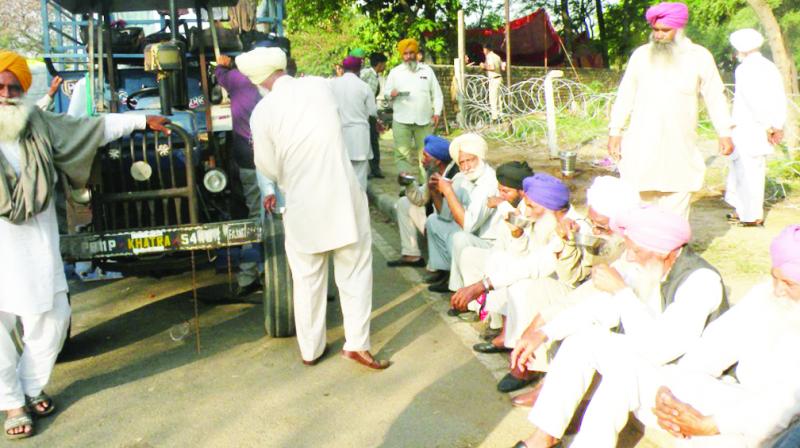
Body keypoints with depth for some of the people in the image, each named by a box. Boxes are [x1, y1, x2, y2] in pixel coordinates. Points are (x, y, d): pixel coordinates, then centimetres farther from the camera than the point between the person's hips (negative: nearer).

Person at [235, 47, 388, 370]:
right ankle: (356, 343, 11)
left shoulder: (263, 111, -9)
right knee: (355, 271, 12)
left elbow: (270, 168, -2)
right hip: (343, 197, 1)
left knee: (307, 280, 14)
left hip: (303, 206, 0)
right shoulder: (321, 86, -3)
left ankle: (311, 349, 26)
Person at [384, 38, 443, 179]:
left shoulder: (427, 70, 11)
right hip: (402, 120, -1)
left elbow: (437, 94, 11)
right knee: (402, 154, -4)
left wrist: (437, 112, -1)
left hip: (424, 120, 1)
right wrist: (392, 93, -15)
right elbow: (386, 93, 9)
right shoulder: (395, 72, 8)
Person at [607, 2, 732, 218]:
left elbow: (715, 97, 7)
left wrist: (724, 133, 3)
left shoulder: (699, 56, 3)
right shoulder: (641, 54, 6)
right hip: (642, 146, 1)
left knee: (675, 209, 3)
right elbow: (625, 96, 9)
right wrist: (615, 131, 3)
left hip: (680, 147, 0)